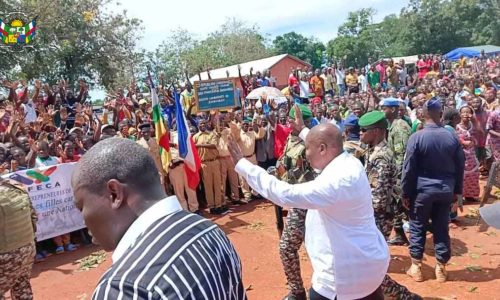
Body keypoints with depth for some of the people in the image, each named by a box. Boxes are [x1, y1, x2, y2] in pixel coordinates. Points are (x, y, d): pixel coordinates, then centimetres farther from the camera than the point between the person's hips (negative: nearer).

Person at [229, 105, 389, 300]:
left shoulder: (336, 181, -31)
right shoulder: (349, 162, -2)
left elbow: (285, 194, -35)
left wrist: (242, 164, -30)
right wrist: (303, 130, 27)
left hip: (347, 271, -10)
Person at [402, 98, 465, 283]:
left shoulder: (416, 137, -12)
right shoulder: (452, 137, -2)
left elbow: (409, 168, -10)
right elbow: (460, 167, 5)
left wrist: (406, 193, -1)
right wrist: (457, 191, 15)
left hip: (422, 189, -3)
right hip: (446, 190, 3)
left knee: (417, 228, 10)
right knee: (442, 228, 12)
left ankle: (416, 267, 17)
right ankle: (441, 268, 22)